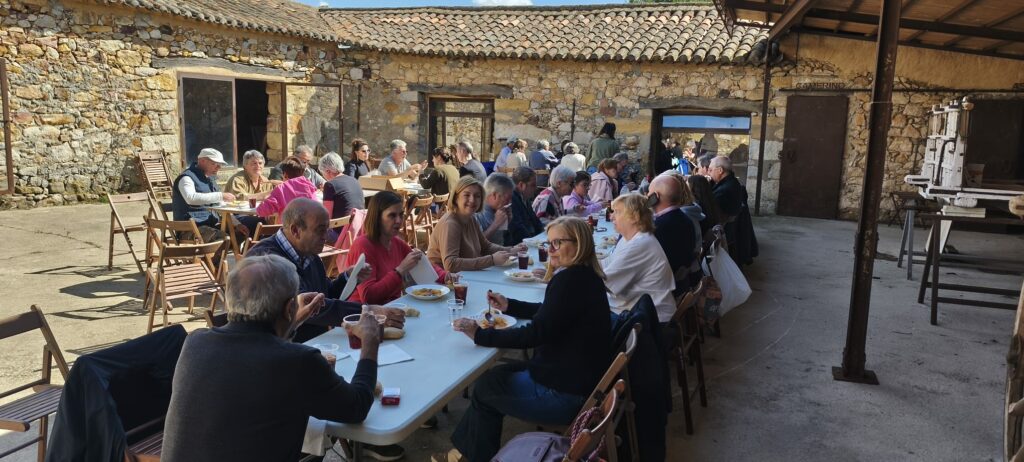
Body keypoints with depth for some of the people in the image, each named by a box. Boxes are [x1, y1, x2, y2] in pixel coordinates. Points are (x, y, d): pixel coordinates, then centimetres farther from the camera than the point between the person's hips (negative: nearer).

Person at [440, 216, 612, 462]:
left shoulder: (570, 279, -24)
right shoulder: (585, 276, 8)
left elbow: (536, 333, -26)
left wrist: (480, 335, -21)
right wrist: (509, 306, 17)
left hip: (565, 393, -10)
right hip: (579, 377, 10)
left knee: (485, 387, 6)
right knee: (495, 376, 17)